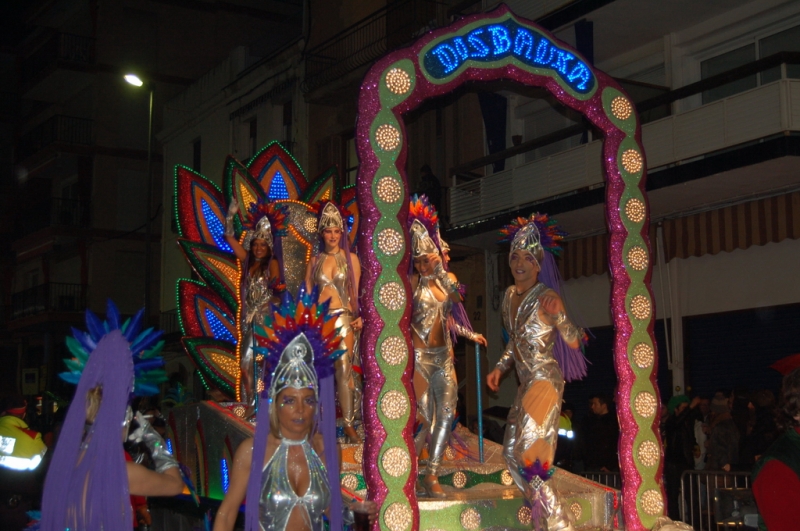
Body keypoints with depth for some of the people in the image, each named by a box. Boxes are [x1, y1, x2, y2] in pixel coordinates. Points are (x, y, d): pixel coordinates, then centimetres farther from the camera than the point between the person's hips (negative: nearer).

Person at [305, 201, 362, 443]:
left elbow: (356, 292, 3)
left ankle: (349, 424, -9)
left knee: (344, 370, -11)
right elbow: (307, 293, 12)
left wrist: (360, 316, -11)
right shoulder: (314, 261, 12)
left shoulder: (351, 259, 6)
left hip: (343, 318, -2)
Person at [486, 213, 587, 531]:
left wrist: (558, 316, -33)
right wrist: (500, 368, 13)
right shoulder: (510, 295, 10)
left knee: (530, 455, -9)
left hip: (544, 382, -9)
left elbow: (573, 342, -16)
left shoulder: (547, 298, -13)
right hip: (526, 384, 9)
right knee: (512, 453, 12)